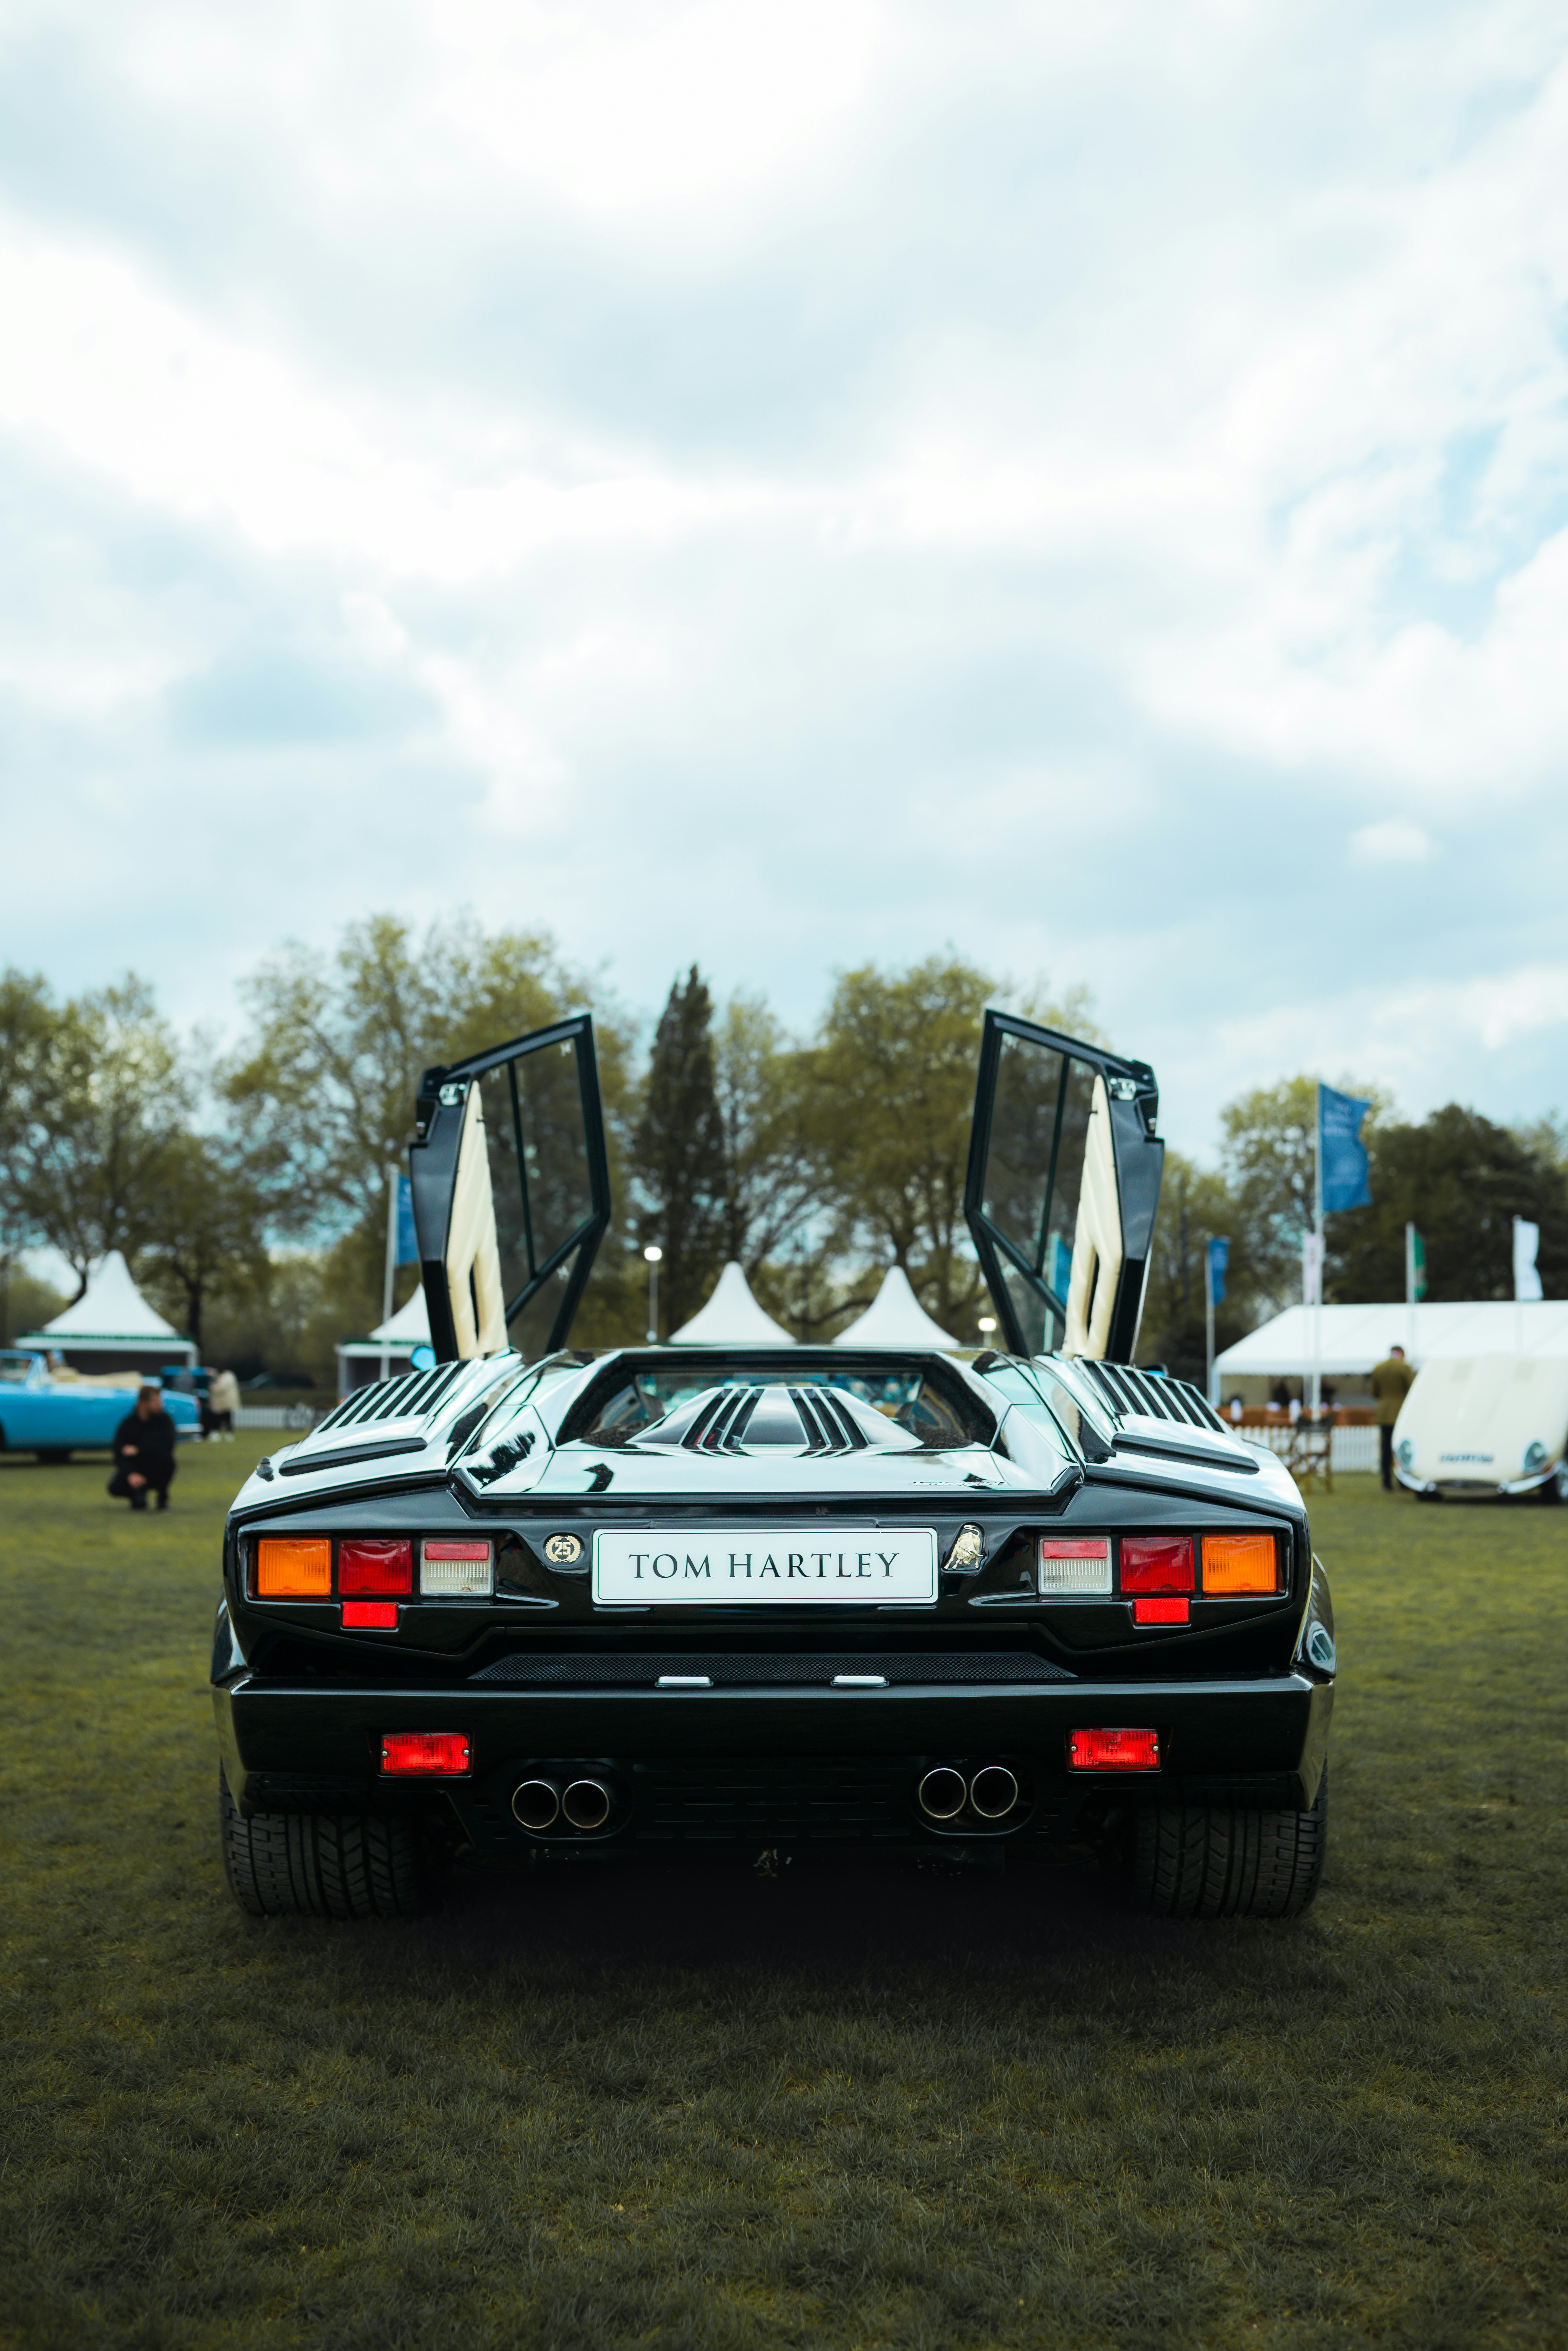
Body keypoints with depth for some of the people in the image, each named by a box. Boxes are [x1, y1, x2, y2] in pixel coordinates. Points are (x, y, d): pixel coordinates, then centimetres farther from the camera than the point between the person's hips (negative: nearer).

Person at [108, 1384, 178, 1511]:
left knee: (164, 1456, -33)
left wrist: (138, 1450, -25)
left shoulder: (164, 1419, -8)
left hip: (157, 1472, 0)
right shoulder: (128, 1424, -7)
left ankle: (163, 1498, -12)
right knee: (115, 1487, -28)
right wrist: (131, 1474, -31)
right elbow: (120, 1454, -12)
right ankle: (138, 1495, 8)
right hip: (135, 1470, 1)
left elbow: (167, 1444, -24)